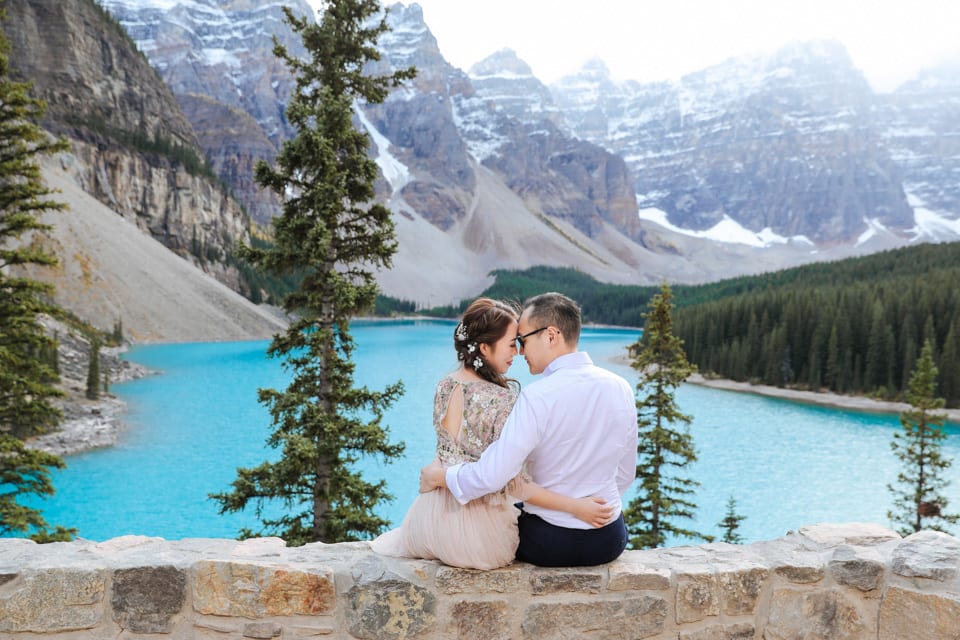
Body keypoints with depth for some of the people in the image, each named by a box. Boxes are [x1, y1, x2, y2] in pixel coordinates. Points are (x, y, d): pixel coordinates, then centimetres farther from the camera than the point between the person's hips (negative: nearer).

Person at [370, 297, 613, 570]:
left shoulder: (443, 387, -1)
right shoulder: (503, 400, -22)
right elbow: (511, 482, -24)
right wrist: (575, 506, -23)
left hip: (430, 519, 6)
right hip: (474, 532, -6)